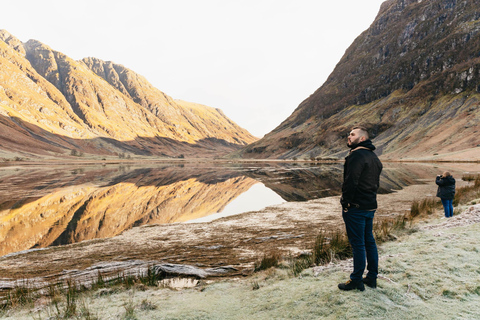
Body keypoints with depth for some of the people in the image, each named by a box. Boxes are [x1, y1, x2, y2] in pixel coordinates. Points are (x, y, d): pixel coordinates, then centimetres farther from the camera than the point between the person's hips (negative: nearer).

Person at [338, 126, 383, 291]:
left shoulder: (357, 155, -17)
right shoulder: (373, 157, 14)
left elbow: (350, 182, -22)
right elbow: (376, 183, 18)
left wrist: (346, 203, -14)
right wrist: (370, 198, 18)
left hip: (356, 207, -9)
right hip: (371, 206, 10)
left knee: (358, 244, -1)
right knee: (369, 241, 15)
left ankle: (356, 280, 9)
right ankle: (372, 277, 26)